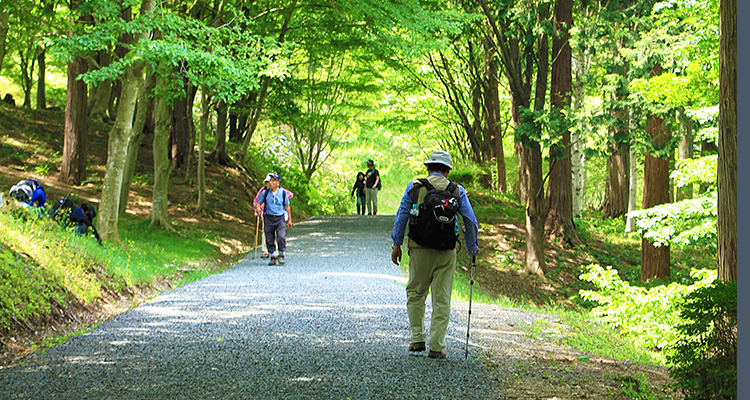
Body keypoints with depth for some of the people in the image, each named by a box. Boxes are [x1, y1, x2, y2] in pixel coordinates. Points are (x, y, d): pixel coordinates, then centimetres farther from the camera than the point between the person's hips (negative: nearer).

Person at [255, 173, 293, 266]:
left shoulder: (283, 193, 2)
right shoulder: (265, 192, 4)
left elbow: (287, 207, 9)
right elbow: (258, 202, 10)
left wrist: (289, 220, 12)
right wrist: (258, 208, -14)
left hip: (280, 218, -2)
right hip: (268, 218, 2)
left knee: (281, 237, -15)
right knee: (269, 239, 3)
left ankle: (281, 255, 0)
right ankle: (273, 257, 15)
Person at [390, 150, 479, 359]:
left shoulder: (414, 186, 2)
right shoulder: (457, 191, 4)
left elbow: (402, 215, 1)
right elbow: (471, 221, 4)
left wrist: (396, 244, 7)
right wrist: (472, 247, 17)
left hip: (420, 249, 0)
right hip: (446, 252, 0)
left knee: (415, 294, 15)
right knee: (442, 299, 4)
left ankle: (418, 338, 11)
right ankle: (436, 346, 3)